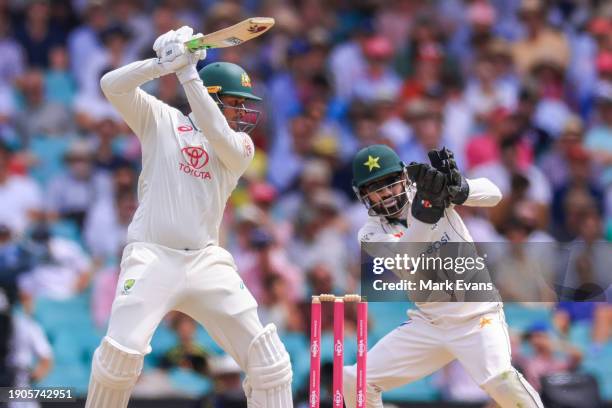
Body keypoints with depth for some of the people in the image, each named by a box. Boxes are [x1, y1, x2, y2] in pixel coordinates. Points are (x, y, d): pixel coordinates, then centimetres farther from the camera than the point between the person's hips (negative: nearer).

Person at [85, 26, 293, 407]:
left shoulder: (242, 144, 12)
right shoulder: (162, 119, 8)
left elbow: (221, 139, -12)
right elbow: (112, 85, -5)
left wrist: (188, 75, -16)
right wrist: (167, 63, -18)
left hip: (206, 261, 3)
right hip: (152, 258, -3)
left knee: (269, 358, -6)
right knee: (121, 353, -20)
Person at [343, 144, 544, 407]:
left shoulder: (425, 188, -4)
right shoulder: (371, 234, -2)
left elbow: (492, 194, -16)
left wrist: (457, 189, -37)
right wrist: (426, 210, -39)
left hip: (477, 317, -4)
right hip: (428, 324, 4)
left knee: (498, 379, -30)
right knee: (355, 381, 0)